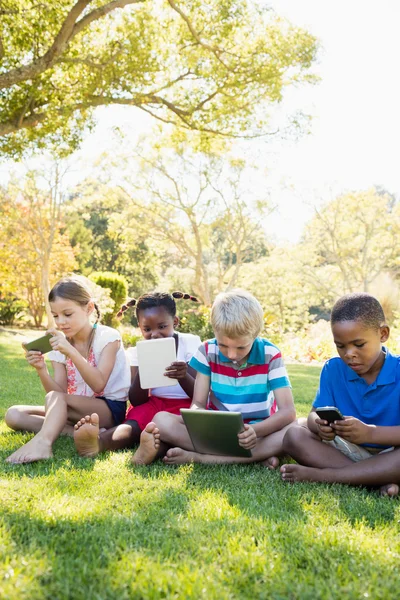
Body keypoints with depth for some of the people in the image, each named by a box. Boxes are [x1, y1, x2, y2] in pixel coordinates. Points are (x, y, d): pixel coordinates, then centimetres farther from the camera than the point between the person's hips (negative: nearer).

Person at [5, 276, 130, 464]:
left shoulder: (108, 336, -9)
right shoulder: (60, 344, 5)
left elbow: (98, 385, -20)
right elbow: (60, 393, -3)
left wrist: (71, 352, -30)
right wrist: (41, 370, -22)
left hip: (110, 409, -7)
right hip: (76, 410, 7)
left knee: (55, 399, -31)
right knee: (14, 415, -10)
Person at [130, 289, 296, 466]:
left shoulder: (270, 355, -11)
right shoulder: (207, 351, -6)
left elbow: (288, 411, -18)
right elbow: (198, 403, -7)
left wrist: (256, 431, -39)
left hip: (257, 432, -1)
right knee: (162, 420, -23)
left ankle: (196, 457, -32)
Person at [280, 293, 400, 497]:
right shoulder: (333, 369, 0)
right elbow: (315, 414, -5)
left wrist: (370, 433, -36)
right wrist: (320, 425, -28)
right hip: (347, 451, 4)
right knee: (294, 436, -18)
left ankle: (320, 475, -26)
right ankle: (379, 479, -26)